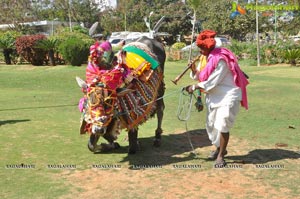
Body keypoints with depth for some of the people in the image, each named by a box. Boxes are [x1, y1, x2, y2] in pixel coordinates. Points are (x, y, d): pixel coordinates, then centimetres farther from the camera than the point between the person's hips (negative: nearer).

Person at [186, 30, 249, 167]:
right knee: (211, 125, 13)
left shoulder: (221, 59, -21)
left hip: (228, 97, -9)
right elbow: (203, 77, 11)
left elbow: (211, 82, -21)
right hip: (215, 97, 10)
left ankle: (220, 156, 4)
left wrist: (194, 87, -12)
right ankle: (219, 148, 34)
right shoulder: (211, 58, 9)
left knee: (222, 125, -11)